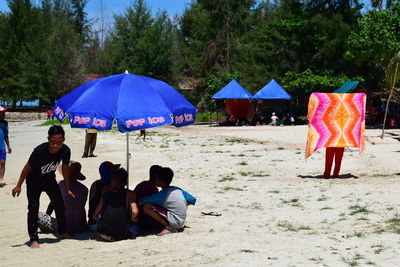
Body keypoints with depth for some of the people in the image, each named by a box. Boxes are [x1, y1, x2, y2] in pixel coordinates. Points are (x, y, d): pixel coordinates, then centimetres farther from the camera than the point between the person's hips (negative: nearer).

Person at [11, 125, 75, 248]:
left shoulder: (65, 151, -24)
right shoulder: (39, 151, -36)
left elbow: (65, 167, -4)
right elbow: (27, 168, -20)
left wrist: (68, 188, 3)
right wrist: (18, 186, -12)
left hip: (50, 180, 5)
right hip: (34, 180, -4)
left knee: (60, 205, 9)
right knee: (33, 208, -14)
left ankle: (62, 231, 31)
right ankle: (34, 239, -6)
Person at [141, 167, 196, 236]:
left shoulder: (162, 194, -16)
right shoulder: (178, 190, 3)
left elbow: (144, 200, -14)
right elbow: (193, 200, 8)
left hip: (174, 222, -8)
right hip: (181, 222, 8)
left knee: (147, 207, -17)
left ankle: (169, 228, -10)